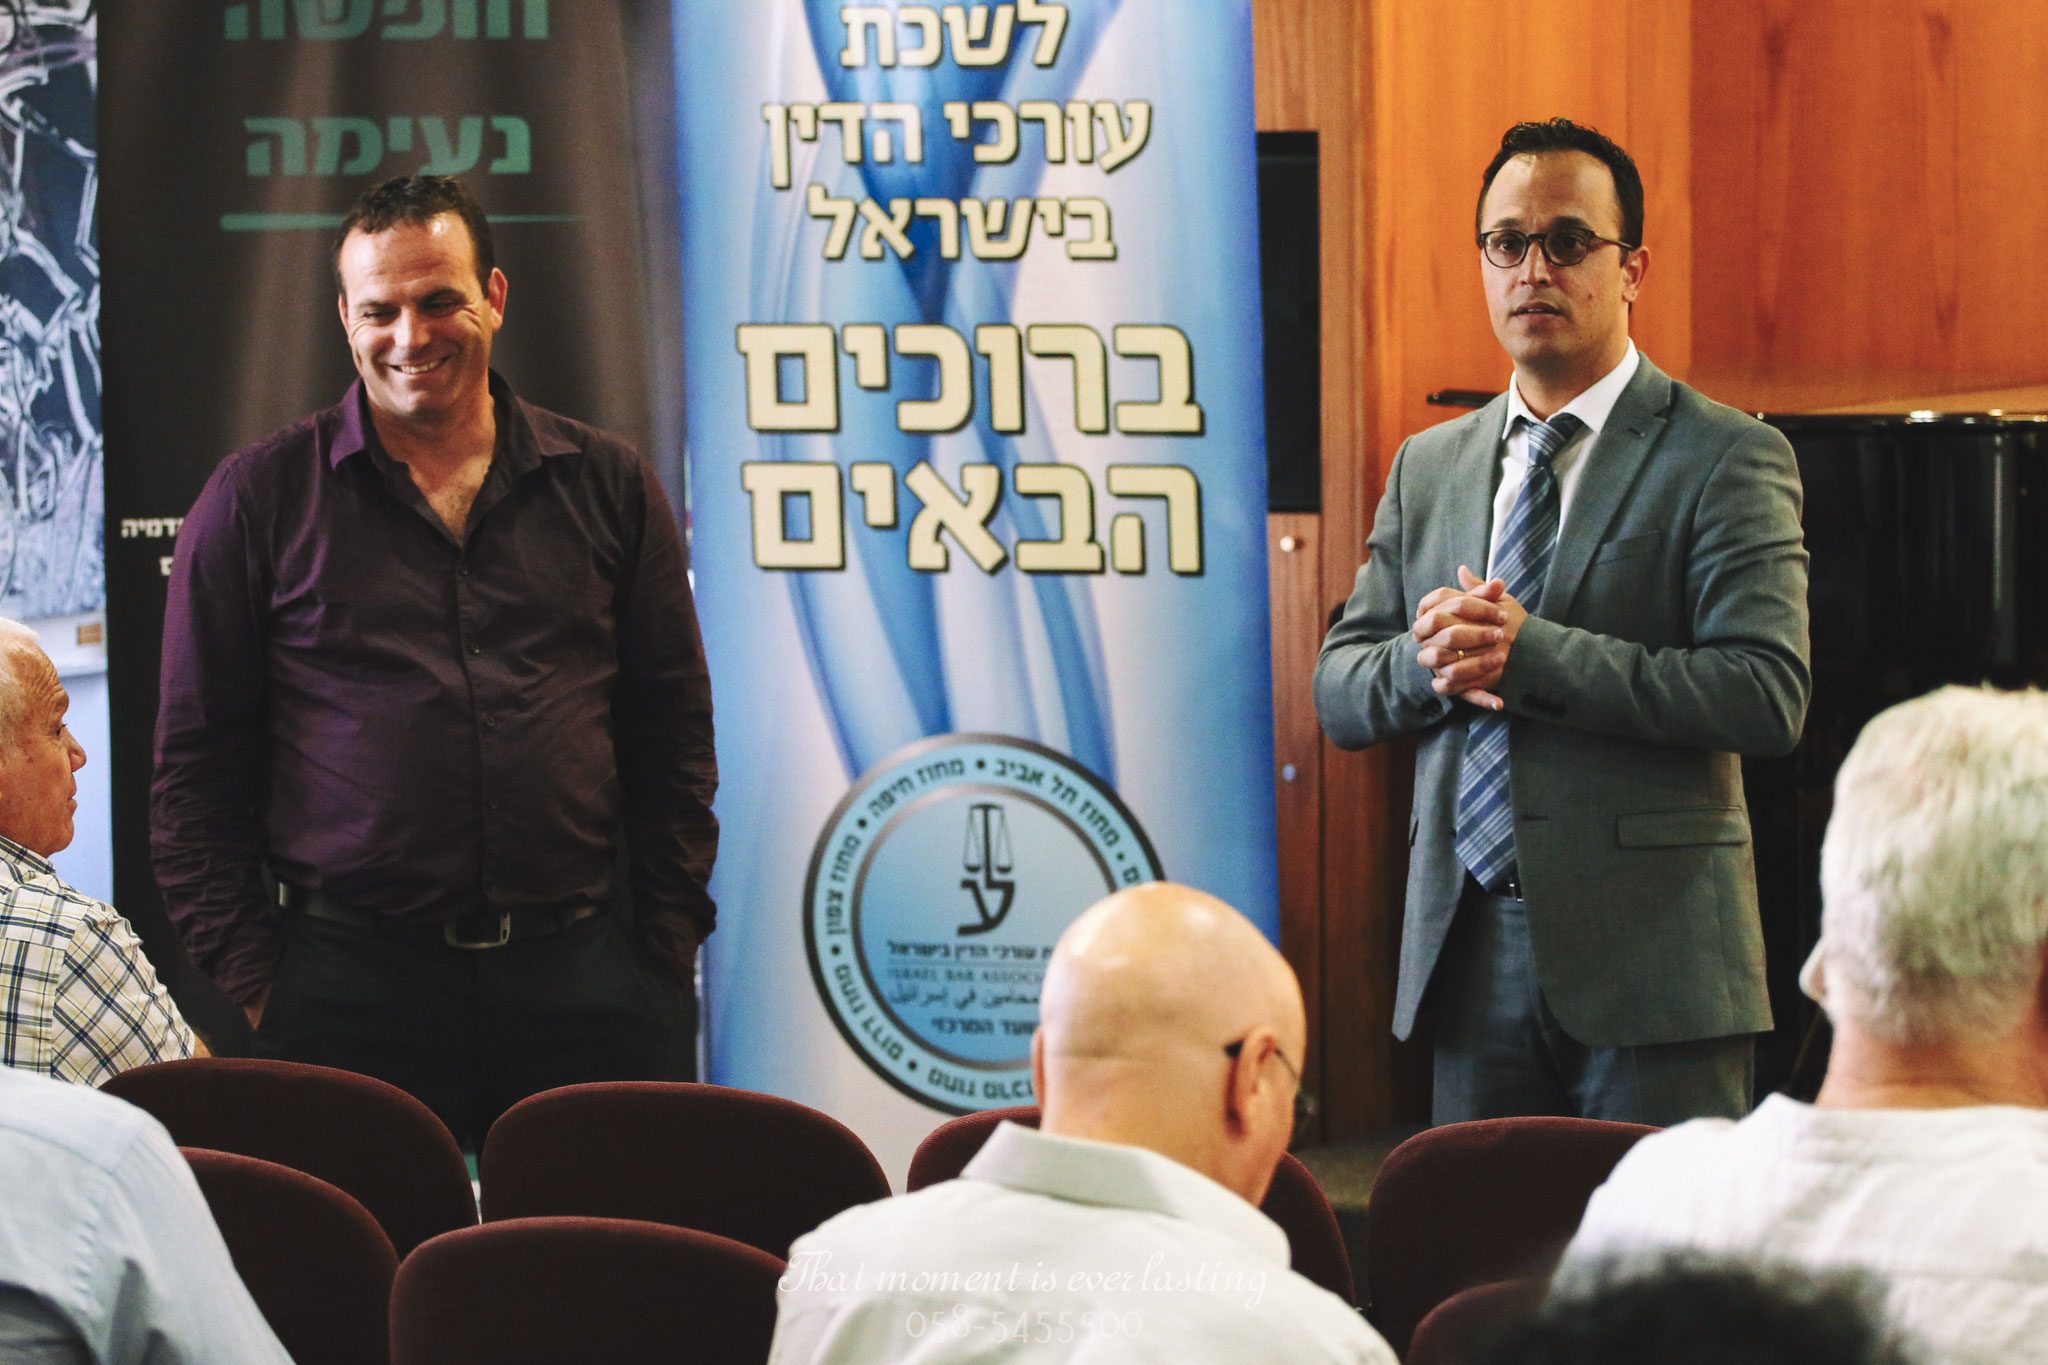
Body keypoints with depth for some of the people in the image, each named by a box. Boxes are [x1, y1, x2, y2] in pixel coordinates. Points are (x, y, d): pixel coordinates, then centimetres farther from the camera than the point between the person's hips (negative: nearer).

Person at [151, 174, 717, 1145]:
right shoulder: (258, 500, 5)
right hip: (351, 984, -1)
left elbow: (673, 731, 13)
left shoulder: (605, 486, 11)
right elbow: (196, 762, 5)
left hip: (584, 982, 2)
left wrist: (668, 949, 5)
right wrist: (250, 977, -2)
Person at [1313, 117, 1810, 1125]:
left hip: (1649, 962, -5)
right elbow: (1339, 692, 14)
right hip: (1468, 957, 5)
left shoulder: (1726, 458, -3)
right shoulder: (1428, 467, 15)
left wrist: (1525, 654, -19)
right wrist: (1428, 662, -10)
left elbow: (1769, 695, -15)